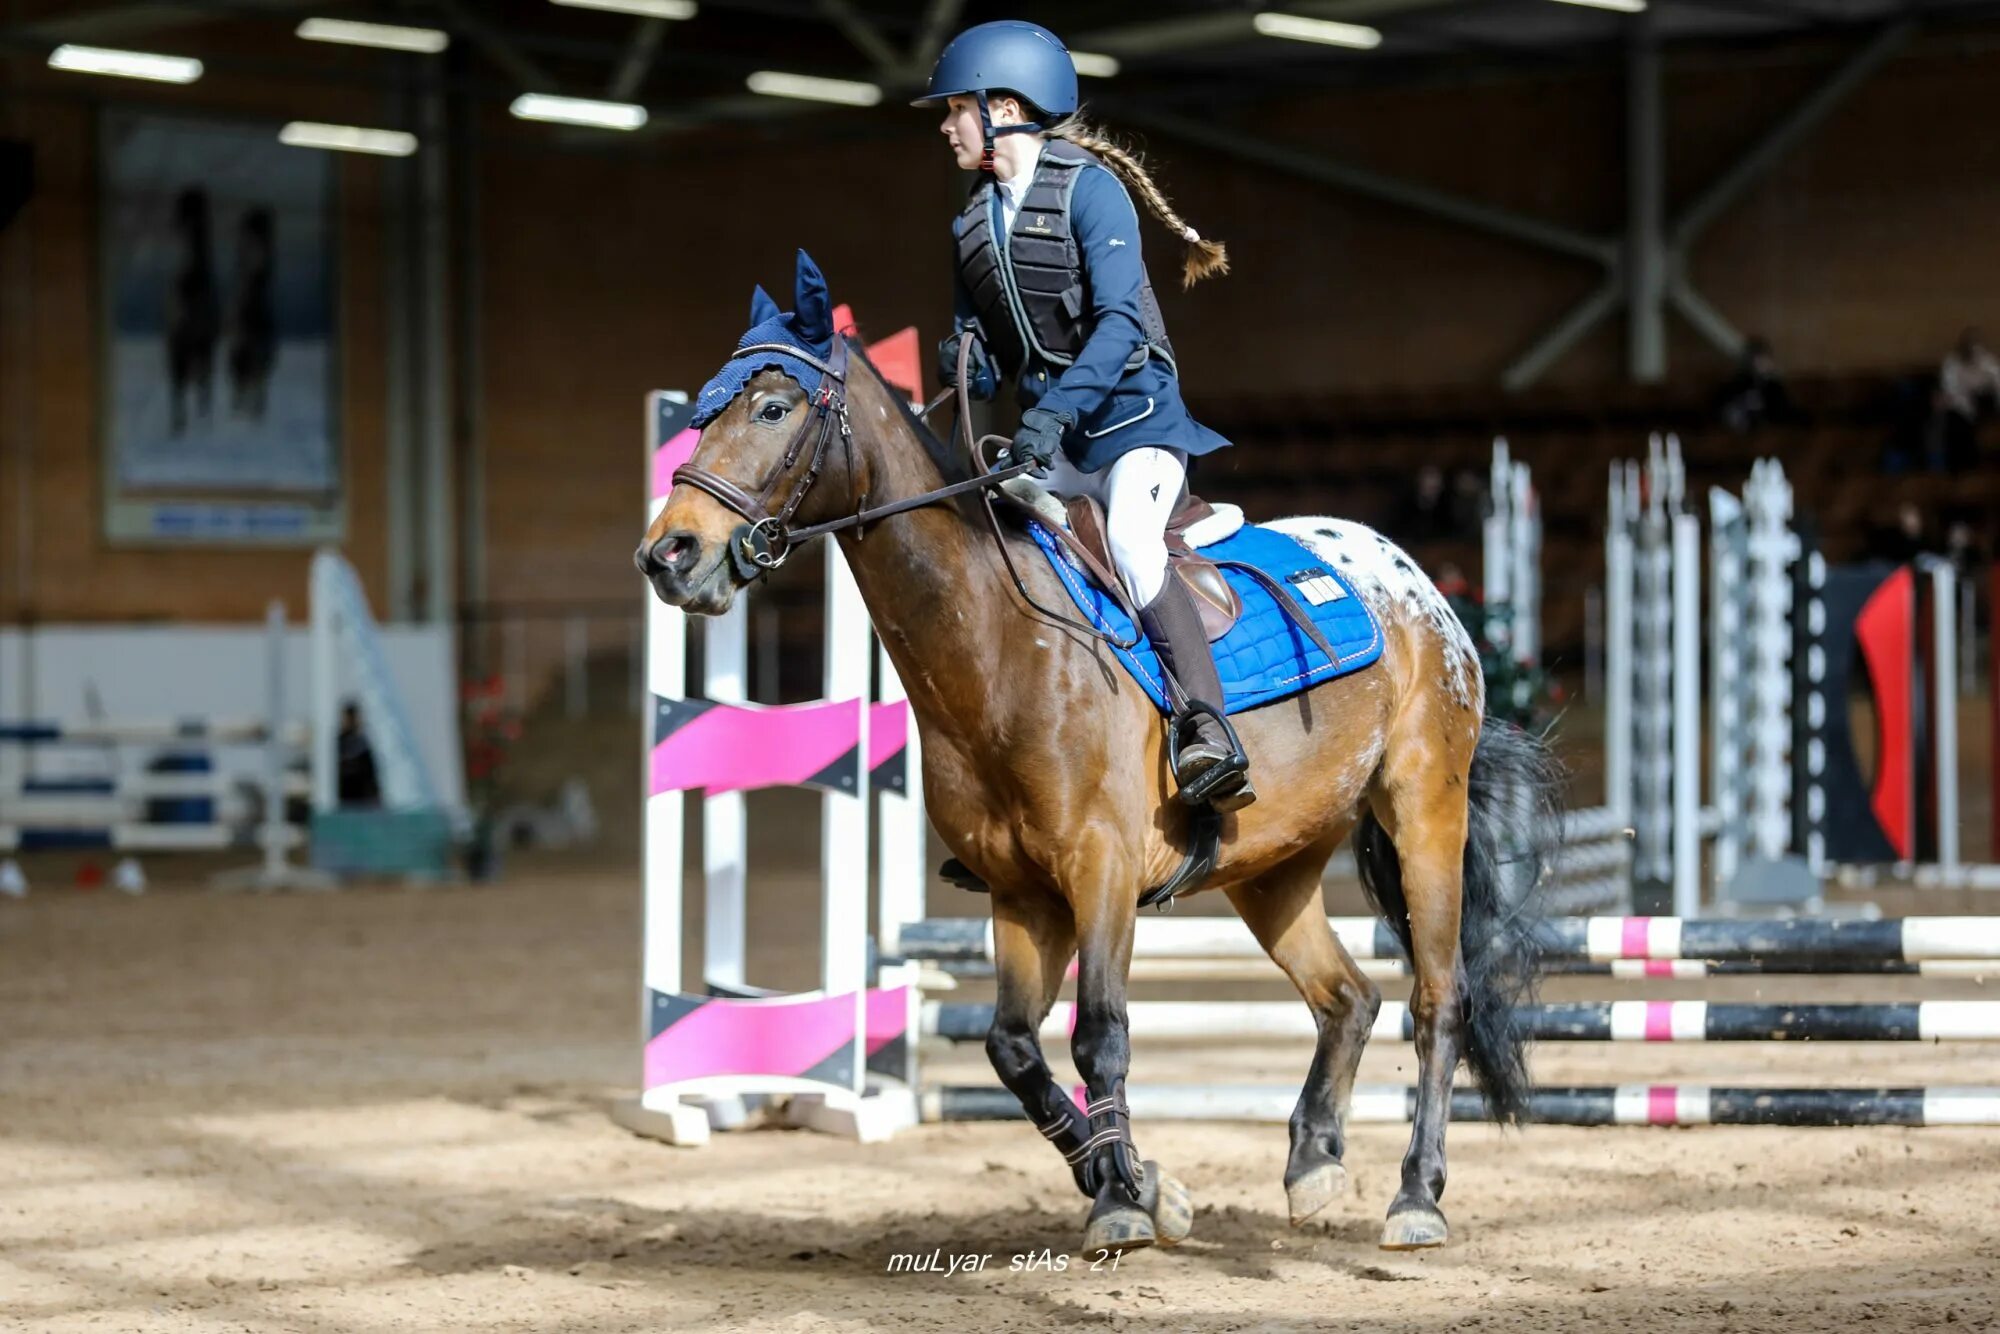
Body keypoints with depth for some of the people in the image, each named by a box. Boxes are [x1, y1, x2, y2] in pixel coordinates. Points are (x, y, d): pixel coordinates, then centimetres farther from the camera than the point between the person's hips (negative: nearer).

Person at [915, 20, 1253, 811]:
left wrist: (1054, 408, -33)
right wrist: (962, 365, -9)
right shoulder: (975, 222, 12)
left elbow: (1118, 322, -21)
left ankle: (1209, 733, -38)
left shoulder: (1090, 188, -10)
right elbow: (980, 362, 15)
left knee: (1128, 538, -32)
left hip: (1133, 418, -8)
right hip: (1049, 439, 8)